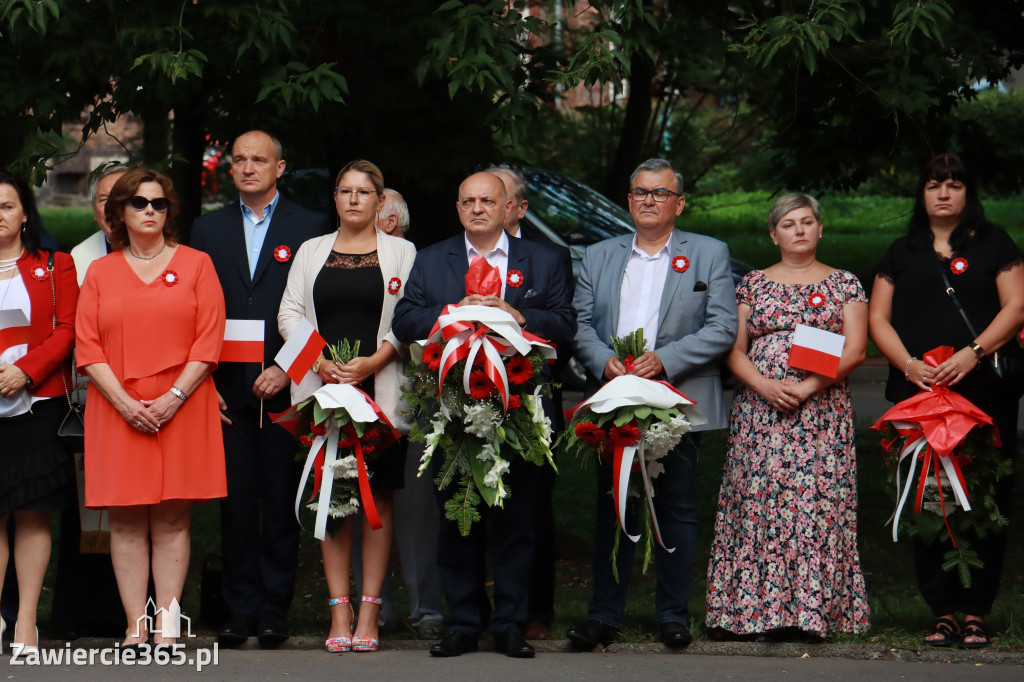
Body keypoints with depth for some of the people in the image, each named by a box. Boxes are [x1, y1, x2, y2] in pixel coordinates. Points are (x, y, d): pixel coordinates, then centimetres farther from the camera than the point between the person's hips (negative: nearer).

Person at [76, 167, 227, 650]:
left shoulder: (195, 265, 8)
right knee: (126, 521, -1)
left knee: (172, 520, -3)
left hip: (181, 408, -1)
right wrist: (125, 402, -9)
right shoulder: (100, 272, 11)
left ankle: (167, 627, -2)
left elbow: (208, 342, 0)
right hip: (117, 408, 1)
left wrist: (172, 398, -10)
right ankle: (135, 628, 0)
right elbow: (87, 348, 4)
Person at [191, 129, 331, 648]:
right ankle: (239, 609, 8)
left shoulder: (310, 228, 4)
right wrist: (205, 381, 1)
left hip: (285, 387, -2)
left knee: (282, 500, 0)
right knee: (236, 501, 3)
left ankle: (274, 610, 6)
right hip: (228, 388, 2)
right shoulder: (208, 229, 13)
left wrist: (285, 369, -10)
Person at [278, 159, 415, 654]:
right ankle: (339, 612, 0)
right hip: (324, 389, 2)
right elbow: (290, 313, 9)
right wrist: (321, 363, -7)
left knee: (379, 496, -3)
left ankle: (368, 613, -1)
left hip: (380, 389, -2)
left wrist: (372, 361, -12)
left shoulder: (401, 253, 9)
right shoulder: (311, 251, 15)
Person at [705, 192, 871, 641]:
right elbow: (734, 350, 6)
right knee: (762, 500, -6)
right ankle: (767, 612, -2)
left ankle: (815, 610, -4)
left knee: (818, 501, -7)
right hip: (760, 412, 1)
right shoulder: (753, 284, 12)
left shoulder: (844, 284, 9)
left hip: (823, 413, -1)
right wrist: (765, 386, -12)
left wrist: (807, 387, -13)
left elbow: (855, 351, -1)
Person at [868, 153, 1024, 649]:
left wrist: (972, 354, -12)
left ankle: (975, 612, -1)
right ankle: (942, 612, 2)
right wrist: (908, 363, -5)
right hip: (917, 393, 2)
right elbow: (878, 318, 12)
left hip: (984, 389, -2)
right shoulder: (903, 252, 17)